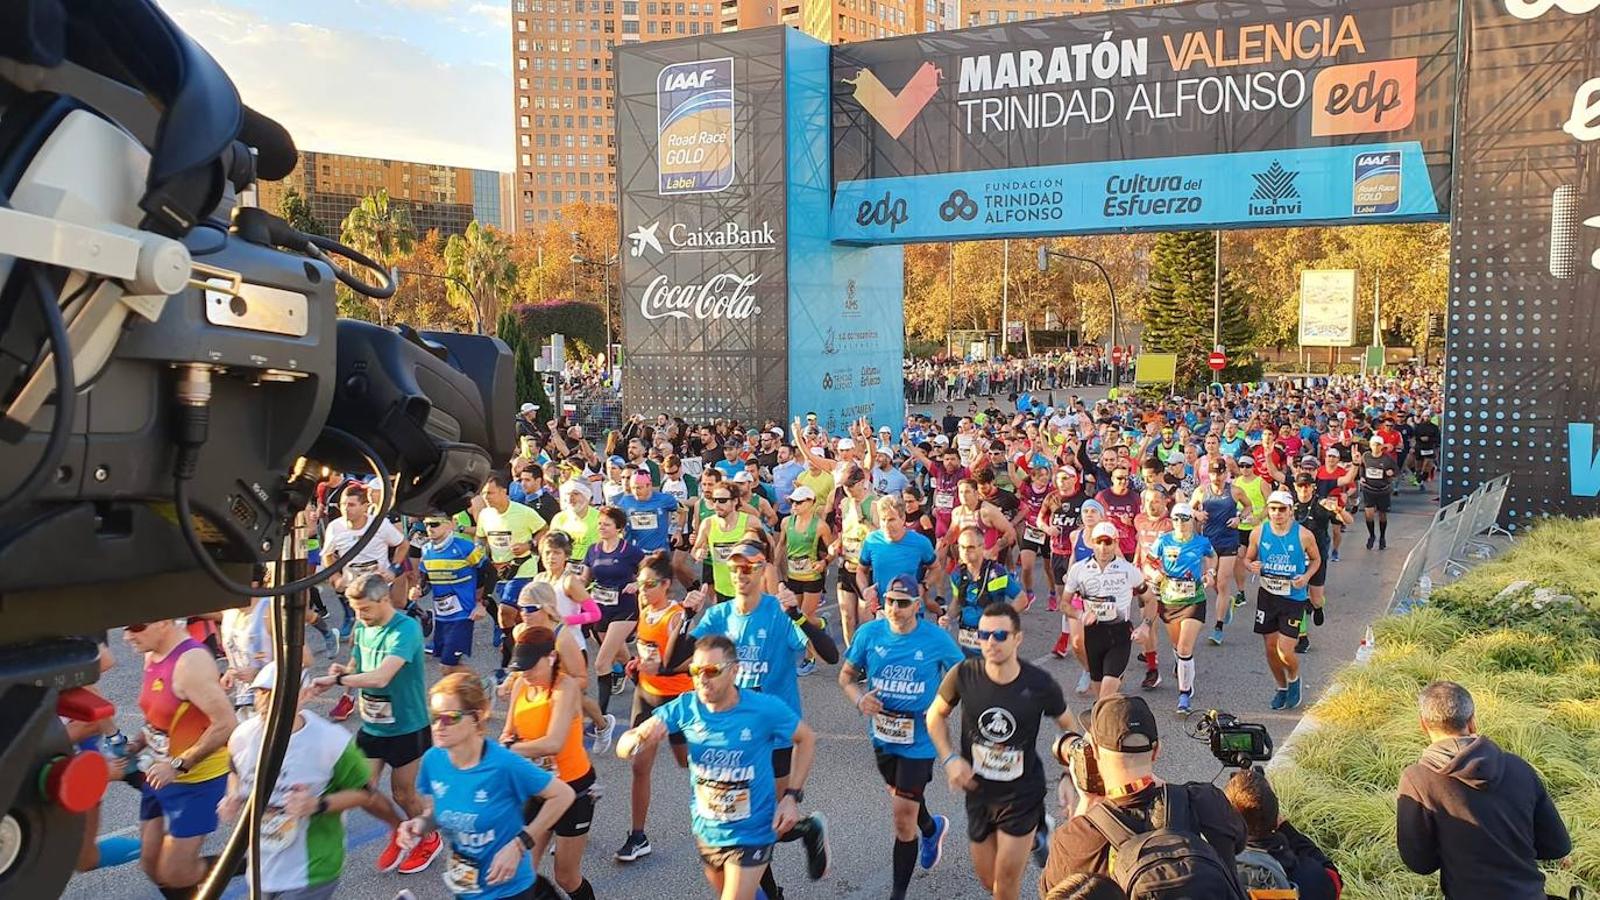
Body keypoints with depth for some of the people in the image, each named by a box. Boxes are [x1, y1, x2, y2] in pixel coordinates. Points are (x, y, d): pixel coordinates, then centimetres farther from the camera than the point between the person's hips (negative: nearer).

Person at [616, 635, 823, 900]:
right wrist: (641, 738, -36)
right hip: (706, 831, 4)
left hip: (750, 835, -4)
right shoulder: (685, 708, -16)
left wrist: (792, 796, -11)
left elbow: (806, 739, -4)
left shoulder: (766, 709, -23)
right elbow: (623, 749, -13)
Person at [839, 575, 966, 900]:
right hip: (882, 736, 4)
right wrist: (859, 699, -17)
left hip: (918, 740, -4)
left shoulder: (936, 638, -15)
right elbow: (846, 675, 3)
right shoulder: (869, 633, -9)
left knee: (903, 815, -5)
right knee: (902, 796, 27)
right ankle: (932, 829, 61)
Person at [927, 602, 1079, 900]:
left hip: (1022, 794, -2)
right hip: (978, 791, 2)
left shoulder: (1040, 684, -18)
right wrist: (950, 758, -11)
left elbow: (1069, 726, -1)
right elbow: (936, 715, 0)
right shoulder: (964, 675, -17)